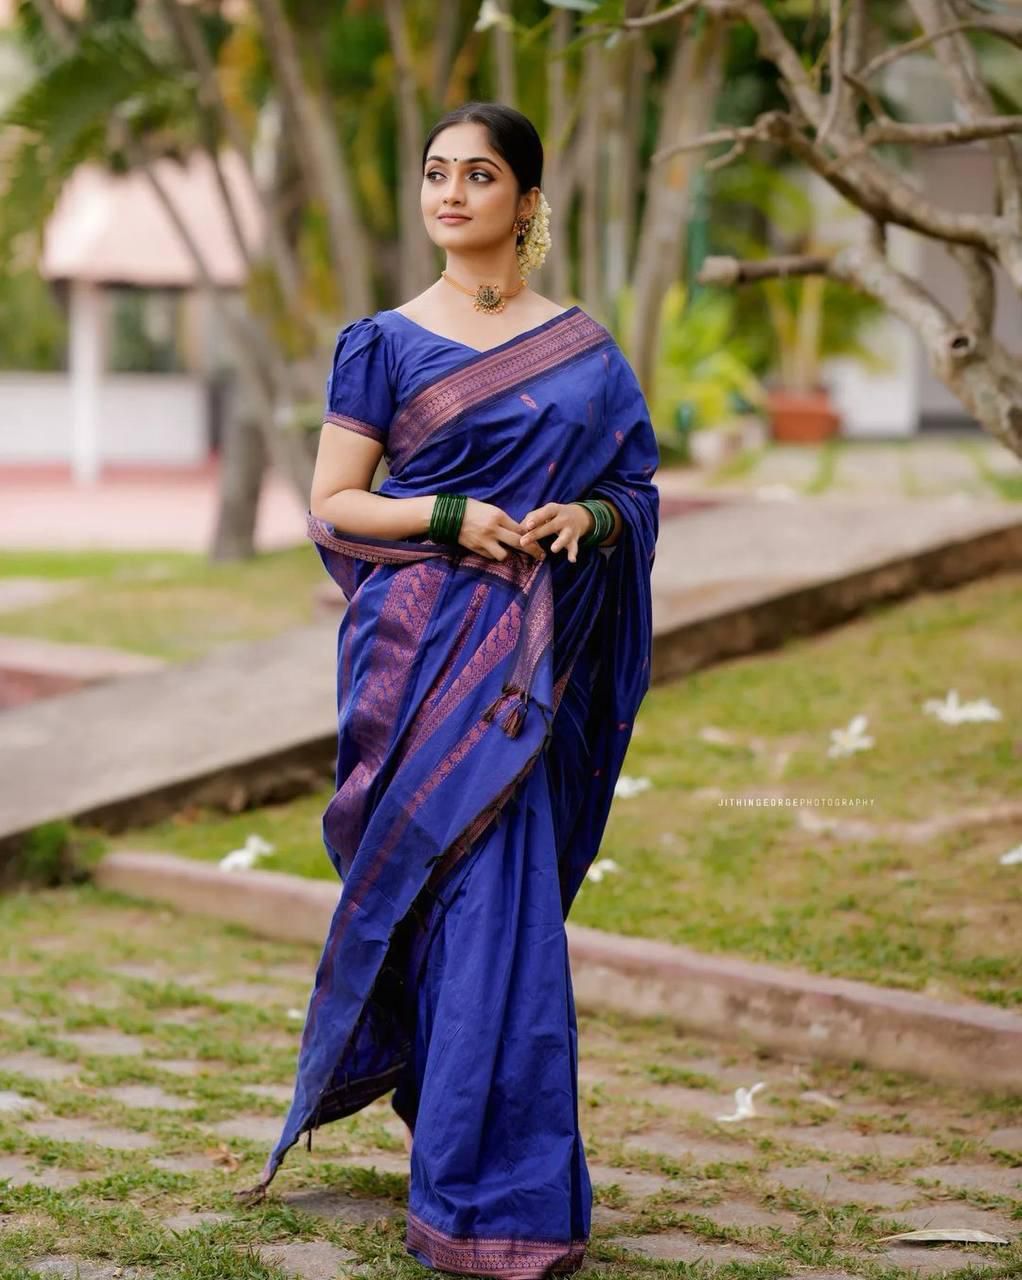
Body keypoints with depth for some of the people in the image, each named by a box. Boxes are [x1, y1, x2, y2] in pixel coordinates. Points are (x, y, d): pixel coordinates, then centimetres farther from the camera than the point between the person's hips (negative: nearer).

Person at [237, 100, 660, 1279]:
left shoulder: (584, 349, 11)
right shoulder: (384, 344, 4)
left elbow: (637, 491, 14)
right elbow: (331, 508, 1)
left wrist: (588, 517, -9)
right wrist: (452, 518, -15)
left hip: (534, 659, 3)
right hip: (423, 650, -3)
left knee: (508, 898, 5)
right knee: (476, 899, -8)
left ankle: (468, 1145, 27)